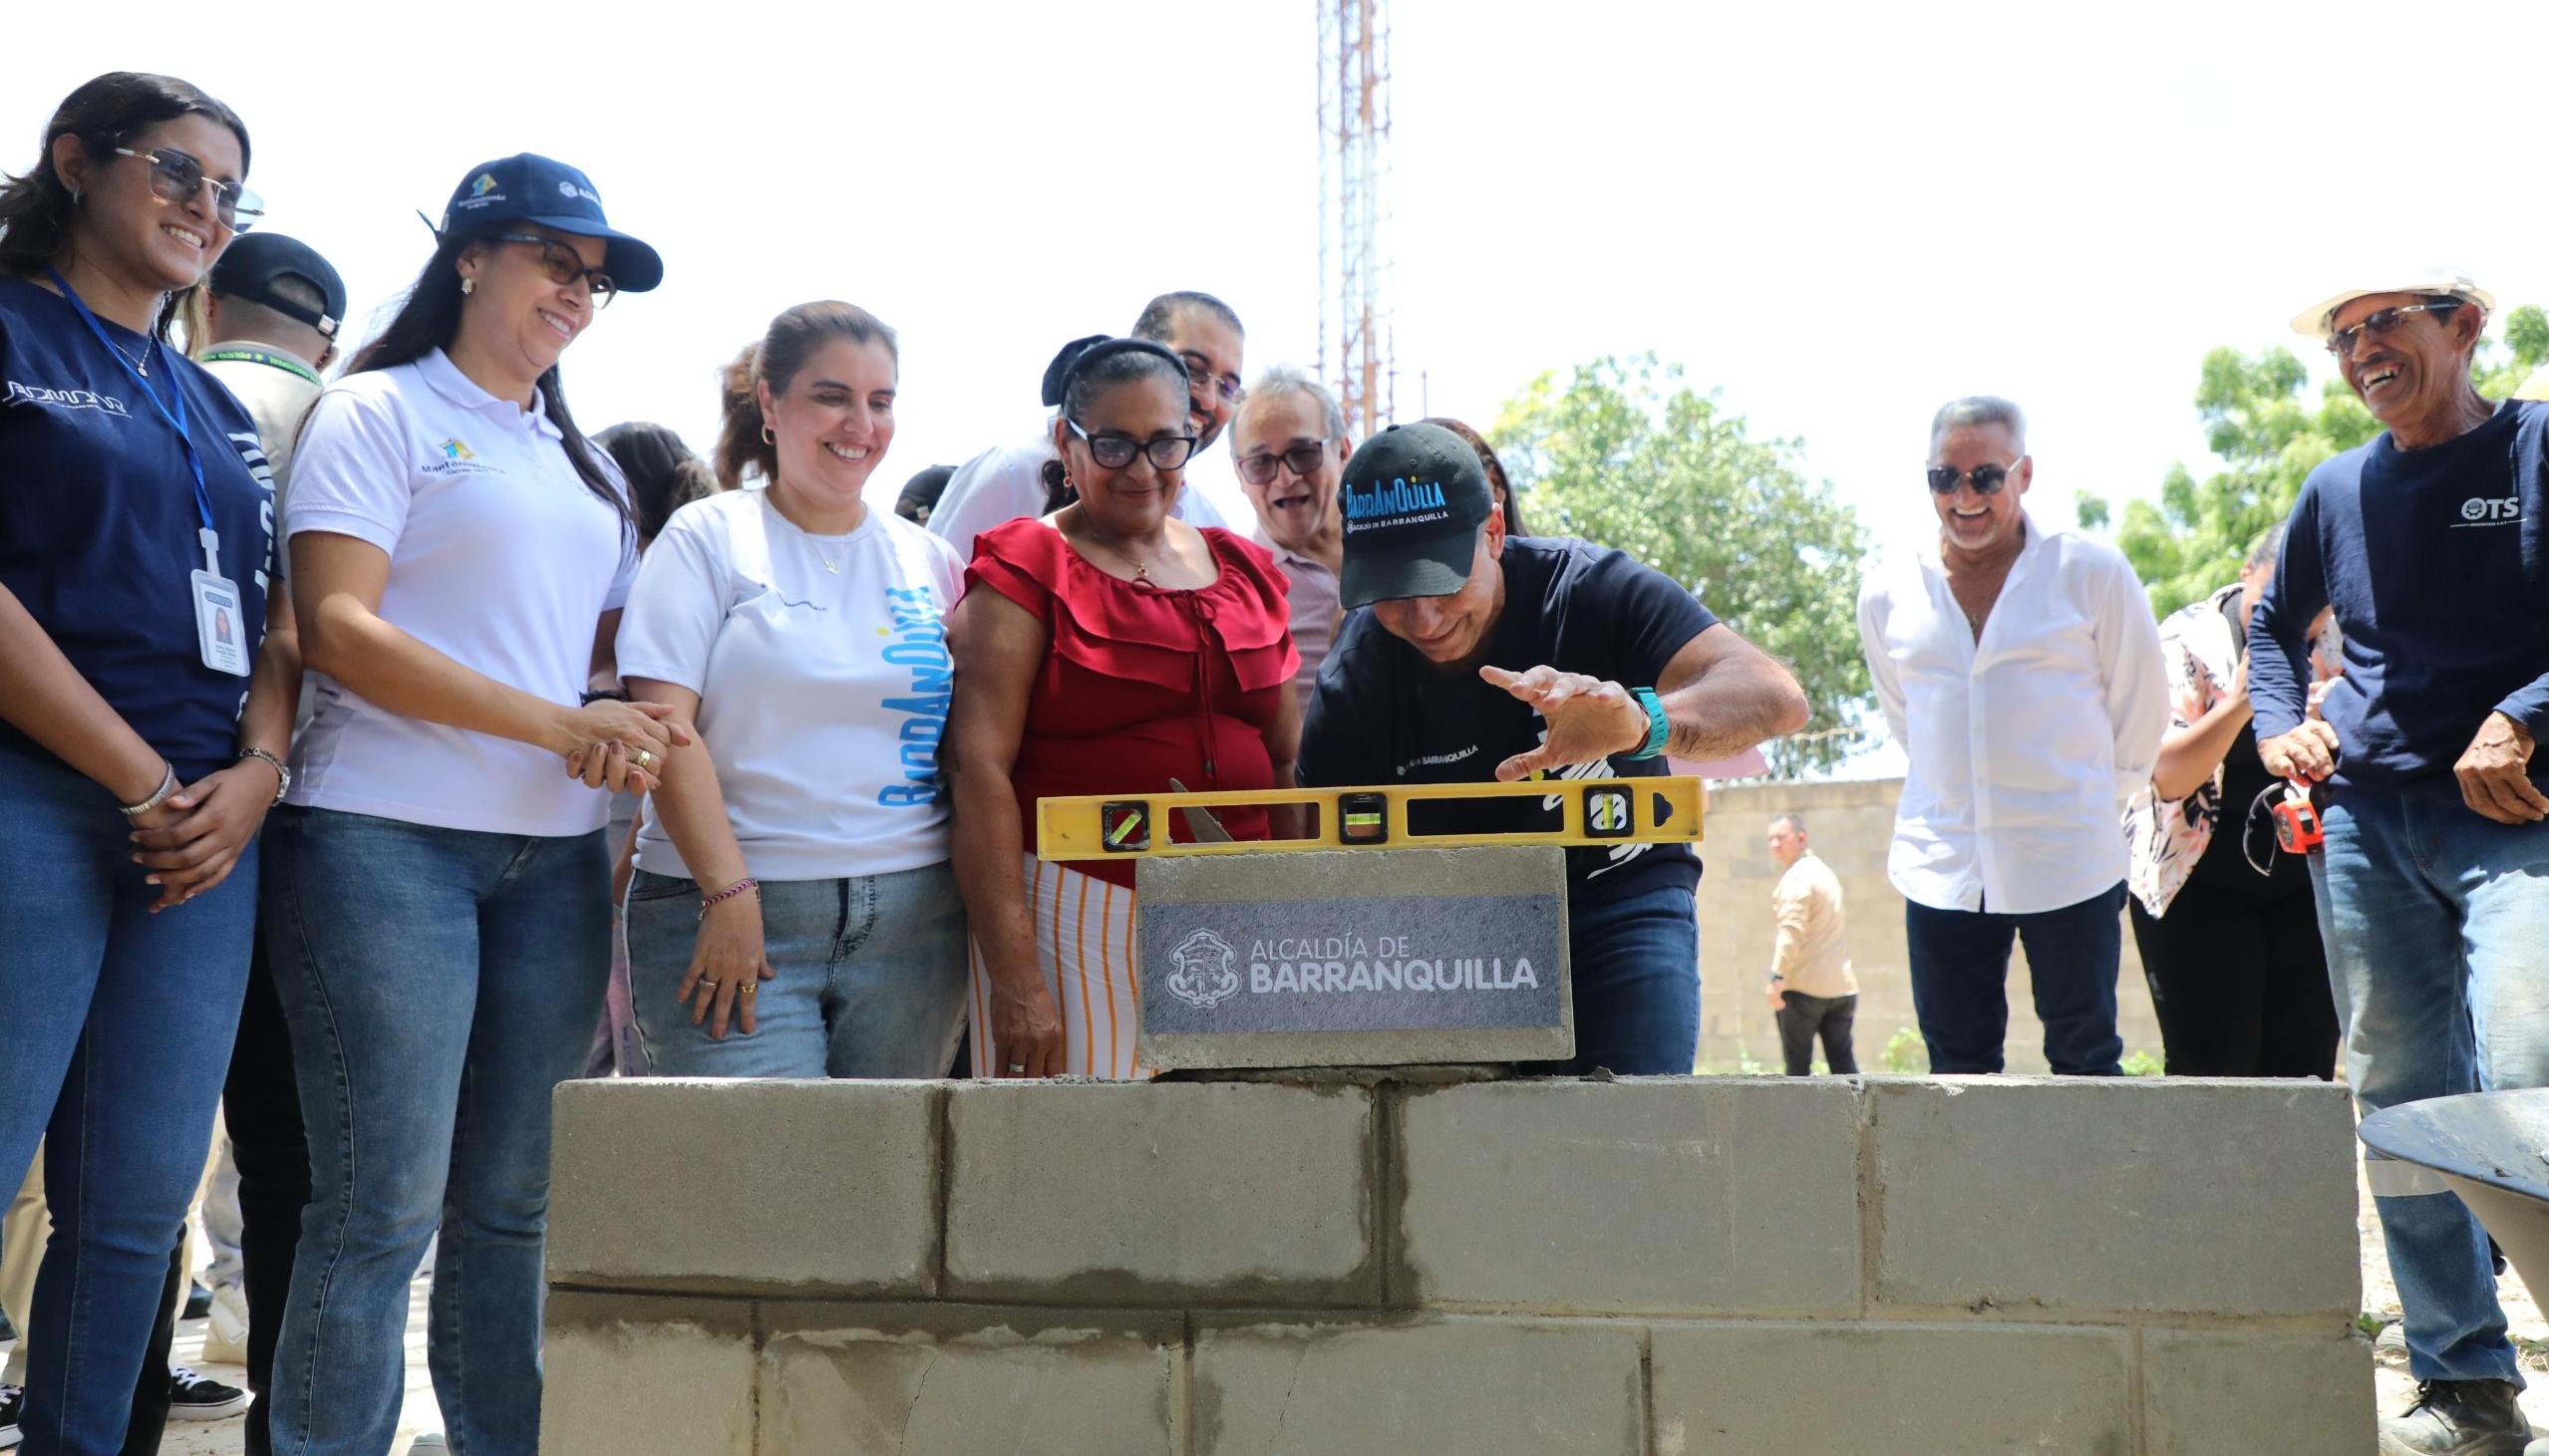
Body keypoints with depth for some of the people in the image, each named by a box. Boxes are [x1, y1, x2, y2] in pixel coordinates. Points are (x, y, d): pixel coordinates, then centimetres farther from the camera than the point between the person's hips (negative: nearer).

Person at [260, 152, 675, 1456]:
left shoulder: (582, 460, 21)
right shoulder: (378, 414, 1)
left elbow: (616, 640, 19)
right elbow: (337, 629, -11)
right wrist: (558, 724, -16)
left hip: (556, 855, 6)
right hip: (388, 841, -6)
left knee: (513, 1203, 9)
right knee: (380, 1207, -5)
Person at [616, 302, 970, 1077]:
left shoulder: (929, 561, 14)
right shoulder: (709, 537, 2)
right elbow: (666, 729, -6)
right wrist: (729, 893, -14)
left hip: (912, 920, 4)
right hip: (732, 911, -3)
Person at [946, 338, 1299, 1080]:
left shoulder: (1242, 572, 14)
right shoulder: (1028, 569, -1)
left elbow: (1289, 761, 18)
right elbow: (978, 767, -10)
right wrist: (1014, 979, -18)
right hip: (1080, 911, -4)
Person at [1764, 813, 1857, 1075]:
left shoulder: (1796, 877, -9)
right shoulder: (1825, 872, 21)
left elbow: (1792, 929, -21)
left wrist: (1777, 975, -25)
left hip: (1803, 986, -8)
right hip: (1841, 984, 8)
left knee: (1797, 1066, -2)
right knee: (1844, 1064, 6)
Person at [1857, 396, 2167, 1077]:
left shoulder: (2092, 573, -3)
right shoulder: (1887, 594, 5)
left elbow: (2140, 707, 8)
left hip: (2069, 863, -3)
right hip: (1942, 868, 3)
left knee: (2086, 1066, 2)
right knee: (1957, 1070, 7)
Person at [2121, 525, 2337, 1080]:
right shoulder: (2188, 640, -8)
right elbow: (2168, 776, -17)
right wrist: (2240, 701, -29)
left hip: (2307, 878, 4)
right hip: (2197, 882, -3)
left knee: (2305, 1064, 4)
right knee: (2211, 1064, -7)